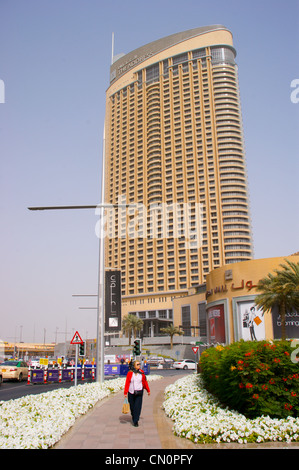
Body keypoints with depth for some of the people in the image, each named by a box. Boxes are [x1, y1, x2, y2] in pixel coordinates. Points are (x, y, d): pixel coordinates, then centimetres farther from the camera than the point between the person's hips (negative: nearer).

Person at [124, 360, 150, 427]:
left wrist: (148, 390, 16)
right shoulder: (130, 373, -6)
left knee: (138, 406, -9)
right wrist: (125, 393, -9)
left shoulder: (141, 373, 1)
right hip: (131, 393, 0)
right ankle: (133, 418, 36)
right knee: (132, 406, 11)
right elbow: (127, 383, -5)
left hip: (139, 392, 0)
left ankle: (136, 421, -3)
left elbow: (145, 382, 10)